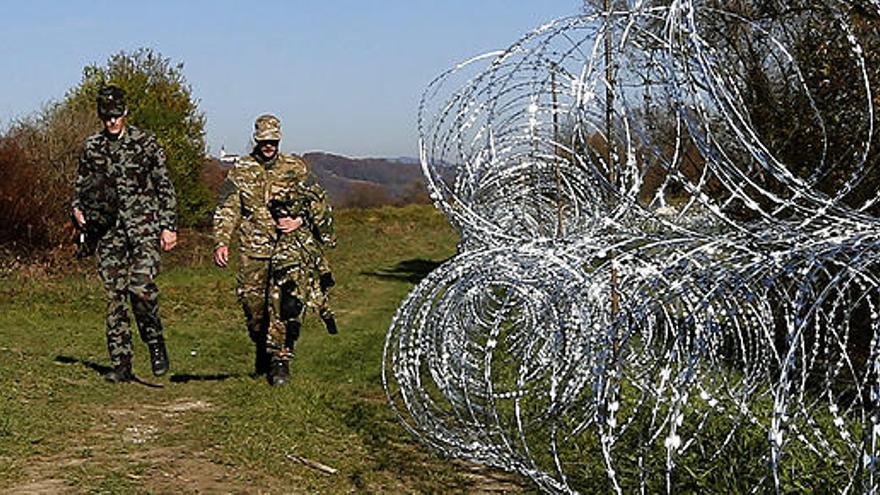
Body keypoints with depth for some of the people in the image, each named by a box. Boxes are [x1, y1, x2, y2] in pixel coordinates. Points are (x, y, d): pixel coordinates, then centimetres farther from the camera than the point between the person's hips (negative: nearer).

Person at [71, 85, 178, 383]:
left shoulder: (146, 143, 3)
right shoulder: (91, 148, 12)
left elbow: (165, 187, 4)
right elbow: (81, 188, 20)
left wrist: (169, 226, -2)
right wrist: (78, 211, -1)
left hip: (144, 227, -3)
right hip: (108, 232, 3)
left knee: (141, 286, -21)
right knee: (114, 296, 2)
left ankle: (155, 340, 3)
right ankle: (121, 365, 8)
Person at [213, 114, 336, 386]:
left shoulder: (295, 167, 8)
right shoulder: (240, 170, 8)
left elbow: (318, 201, 10)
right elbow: (227, 210, 3)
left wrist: (299, 221, -8)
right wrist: (221, 241, -9)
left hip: (289, 246, -1)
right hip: (253, 250, 1)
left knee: (284, 304, -13)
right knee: (253, 304, 4)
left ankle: (280, 359, -7)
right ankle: (263, 349, 30)